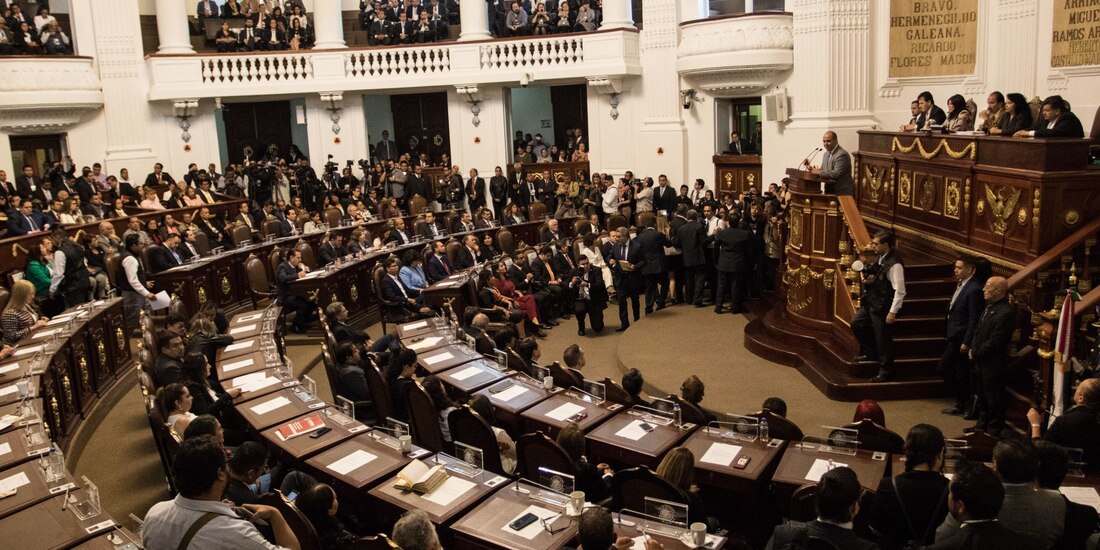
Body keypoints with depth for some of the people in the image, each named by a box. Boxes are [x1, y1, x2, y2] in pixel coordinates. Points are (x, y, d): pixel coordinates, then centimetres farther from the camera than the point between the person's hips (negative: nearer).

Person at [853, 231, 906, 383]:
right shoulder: (880, 258, 5)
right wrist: (868, 280, 0)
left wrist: (893, 312, -23)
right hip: (871, 302, 9)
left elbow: (900, 291, -23)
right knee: (856, 323, 16)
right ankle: (870, 353, 31)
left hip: (883, 307, -9)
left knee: (883, 339, 2)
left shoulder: (894, 264, -23)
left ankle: (885, 371, 17)